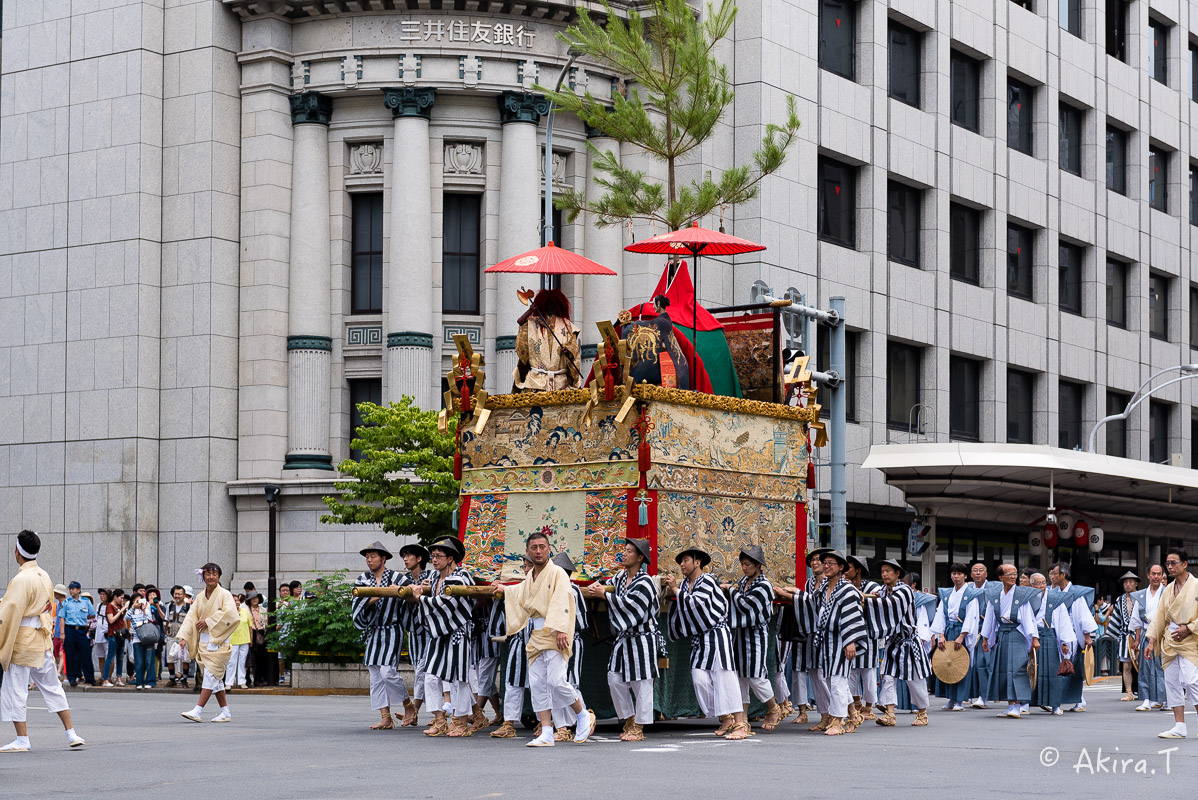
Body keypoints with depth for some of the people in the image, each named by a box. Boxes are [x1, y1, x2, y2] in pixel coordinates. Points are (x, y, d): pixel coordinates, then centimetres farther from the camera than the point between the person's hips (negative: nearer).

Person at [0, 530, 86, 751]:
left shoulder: (21, 579, -16)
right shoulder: (44, 576, 9)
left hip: (21, 639, -8)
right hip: (43, 639, 8)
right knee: (52, 686, 13)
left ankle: (22, 740, 2)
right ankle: (71, 734, 11)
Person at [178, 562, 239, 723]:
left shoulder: (224, 594, -5)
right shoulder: (200, 596, 12)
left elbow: (229, 614, -20)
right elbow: (191, 616, 6)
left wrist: (208, 622, -16)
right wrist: (184, 636, -5)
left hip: (217, 640, -7)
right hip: (203, 641, 7)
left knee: (211, 674, -11)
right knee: (215, 678, 7)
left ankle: (197, 711, -17)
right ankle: (226, 713, 12)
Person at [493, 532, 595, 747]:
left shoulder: (557, 573, -7)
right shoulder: (530, 577, 16)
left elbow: (562, 601, -19)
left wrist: (560, 629, -29)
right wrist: (504, 590, 55)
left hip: (554, 634, -8)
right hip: (536, 636, 8)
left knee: (556, 681, -17)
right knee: (537, 685, 1)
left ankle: (583, 716, 6)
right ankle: (547, 733, 3)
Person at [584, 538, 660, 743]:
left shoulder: (644, 582, -15)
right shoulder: (621, 576, 9)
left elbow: (627, 604, -21)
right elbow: (608, 584, 28)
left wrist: (604, 594, -15)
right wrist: (597, 586, 6)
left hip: (642, 638, -8)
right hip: (624, 637, 8)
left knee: (641, 684, -1)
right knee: (615, 679, 6)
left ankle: (639, 728, 6)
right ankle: (629, 719, 20)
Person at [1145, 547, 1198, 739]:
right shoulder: (1168, 590, 14)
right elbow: (1159, 617, 17)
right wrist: (1151, 641, 10)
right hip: (1169, 642, 7)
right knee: (1172, 682, 4)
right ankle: (1179, 726, 9)